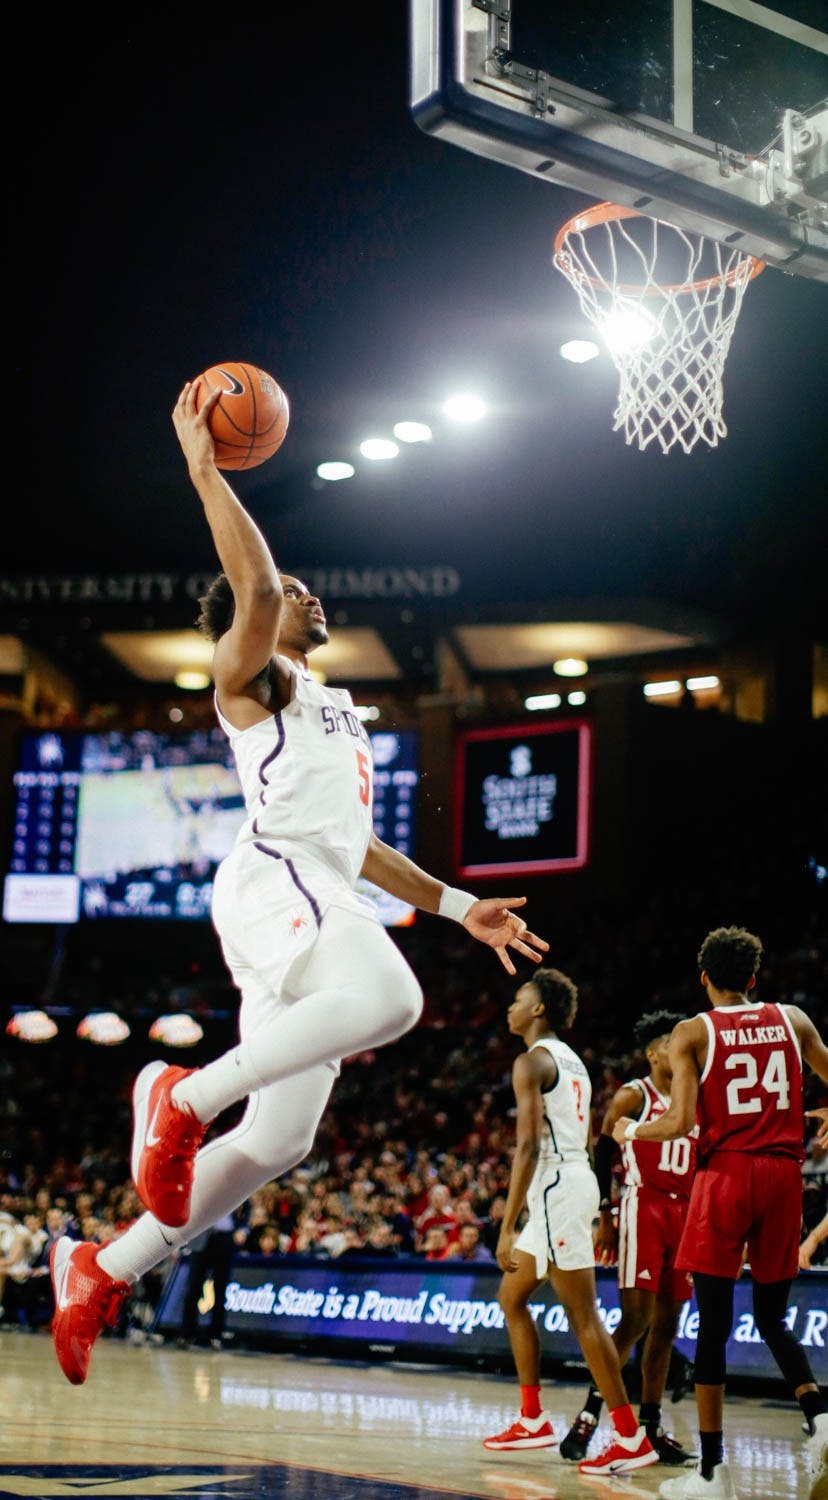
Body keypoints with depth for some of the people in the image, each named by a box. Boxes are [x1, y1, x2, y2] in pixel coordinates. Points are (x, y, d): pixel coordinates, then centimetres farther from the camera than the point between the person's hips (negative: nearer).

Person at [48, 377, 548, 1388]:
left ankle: (103, 1272, 9)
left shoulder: (332, 708, 35)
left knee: (276, 1140, 2)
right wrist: (204, 469, -7)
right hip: (273, 882, -9)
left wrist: (457, 905, 29)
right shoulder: (249, 677, 9)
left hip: (325, 897, 9)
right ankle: (182, 1095, -24)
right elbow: (255, 587, -13)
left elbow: (358, 844, 36)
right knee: (389, 998, -37)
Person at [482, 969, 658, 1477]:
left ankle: (632, 1437, -9)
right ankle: (533, 1420, 20)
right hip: (577, 1177, 10)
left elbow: (528, 1146, -19)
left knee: (583, 1316, -9)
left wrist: (508, 1229, -20)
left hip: (556, 1186, -10)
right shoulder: (572, 1060, 19)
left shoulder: (532, 1060, -10)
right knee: (512, 1296, 18)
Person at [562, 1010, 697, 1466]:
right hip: (642, 1208, -6)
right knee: (636, 1319, -14)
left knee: (667, 1322, 7)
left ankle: (650, 1425, 12)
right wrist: (604, 1218, -10)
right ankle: (589, 1413, -9)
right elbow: (601, 1156, -5)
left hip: (683, 1214, 7)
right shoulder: (632, 1096, -3)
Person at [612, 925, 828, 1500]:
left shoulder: (693, 1033, -1)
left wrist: (629, 1131, 10)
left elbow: (681, 1123, -9)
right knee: (773, 1318, 17)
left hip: (727, 1172, -3)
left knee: (714, 1322, 1)